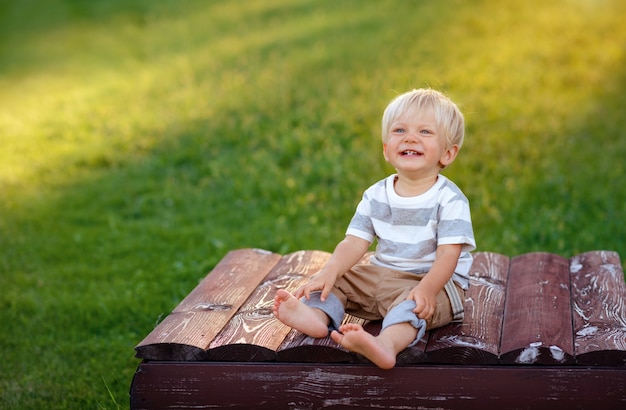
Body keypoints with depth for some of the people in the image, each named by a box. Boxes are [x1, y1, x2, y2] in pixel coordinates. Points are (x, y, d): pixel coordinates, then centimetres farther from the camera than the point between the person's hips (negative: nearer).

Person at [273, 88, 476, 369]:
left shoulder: (450, 200, -11)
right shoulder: (375, 196, 4)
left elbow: (448, 254, -20)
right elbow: (354, 243, -2)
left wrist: (427, 287, -39)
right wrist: (330, 271, -22)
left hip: (436, 283, -6)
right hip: (381, 277, 7)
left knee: (413, 303, -37)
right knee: (336, 281, -5)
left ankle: (387, 343, -64)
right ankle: (317, 315, -35)